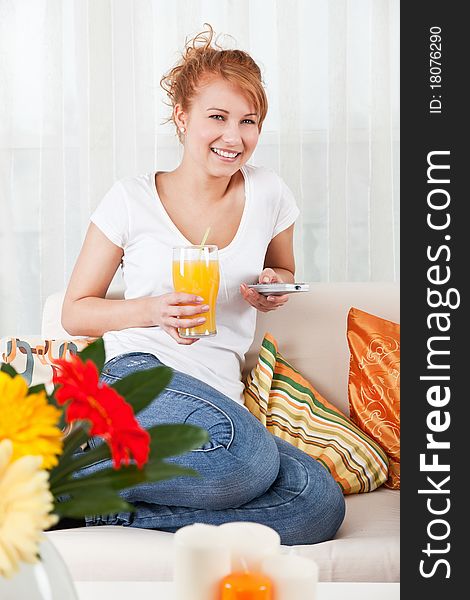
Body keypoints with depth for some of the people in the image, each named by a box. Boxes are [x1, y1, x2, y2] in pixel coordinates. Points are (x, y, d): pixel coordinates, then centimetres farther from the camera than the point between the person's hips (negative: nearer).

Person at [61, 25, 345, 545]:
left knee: (321, 504, -24)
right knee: (244, 453, -38)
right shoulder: (131, 200, 2)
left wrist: (275, 287, 3)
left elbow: (284, 274, 28)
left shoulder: (268, 195, 9)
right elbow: (74, 312, 7)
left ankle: (109, 510, -20)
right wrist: (152, 310, -12)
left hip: (220, 400, 5)